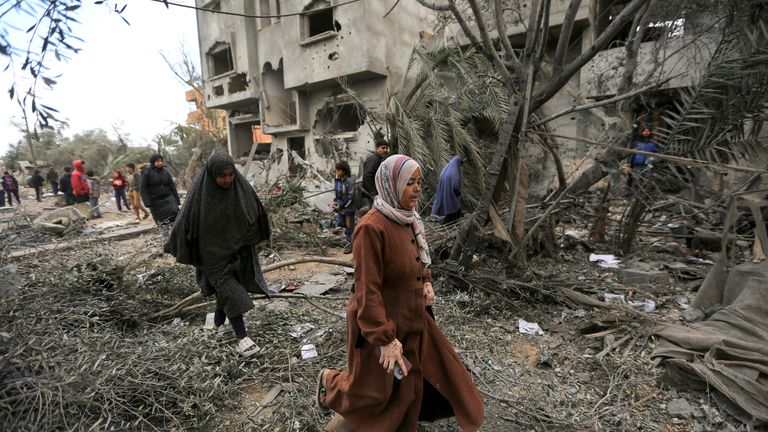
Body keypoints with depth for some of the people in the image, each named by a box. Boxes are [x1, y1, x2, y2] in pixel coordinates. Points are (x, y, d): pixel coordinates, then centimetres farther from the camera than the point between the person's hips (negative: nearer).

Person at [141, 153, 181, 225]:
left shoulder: (165, 172, 6)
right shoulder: (147, 172, -5)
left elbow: (172, 186, 9)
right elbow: (143, 188, -6)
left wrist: (177, 199, 5)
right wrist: (147, 202, -14)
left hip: (168, 198, 2)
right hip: (156, 201, -2)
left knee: (175, 212, -23)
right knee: (162, 222, 2)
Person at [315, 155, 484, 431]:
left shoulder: (409, 220, 0)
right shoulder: (372, 227, -28)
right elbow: (367, 290, -26)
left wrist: (426, 282, 1)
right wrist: (385, 338, -24)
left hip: (411, 318, 8)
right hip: (380, 322, -7)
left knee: (410, 383, 21)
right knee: (375, 390, 15)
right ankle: (328, 381, 42)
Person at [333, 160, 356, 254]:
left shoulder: (350, 181, -17)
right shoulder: (336, 180, 3)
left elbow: (350, 196, -16)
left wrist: (341, 205, -16)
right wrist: (335, 202, -1)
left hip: (348, 208, -7)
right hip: (339, 208, 7)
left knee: (349, 226, 3)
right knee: (340, 224, 12)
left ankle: (350, 244, 16)